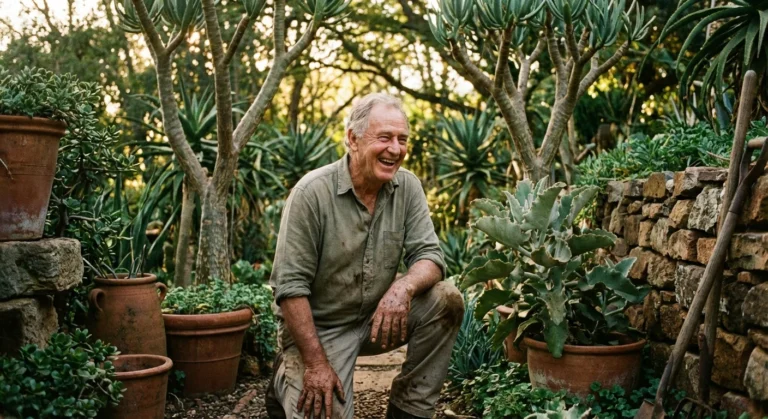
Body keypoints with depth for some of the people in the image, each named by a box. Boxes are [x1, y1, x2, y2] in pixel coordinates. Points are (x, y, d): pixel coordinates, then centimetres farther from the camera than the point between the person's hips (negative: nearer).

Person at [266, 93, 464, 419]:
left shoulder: (408, 187, -6)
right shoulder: (312, 192, -19)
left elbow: (429, 256, -9)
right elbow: (290, 286, -19)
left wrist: (403, 287, -33)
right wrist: (316, 364, -21)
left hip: (378, 315, 4)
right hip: (318, 326, -4)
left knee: (446, 301, -18)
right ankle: (286, 380, 15)